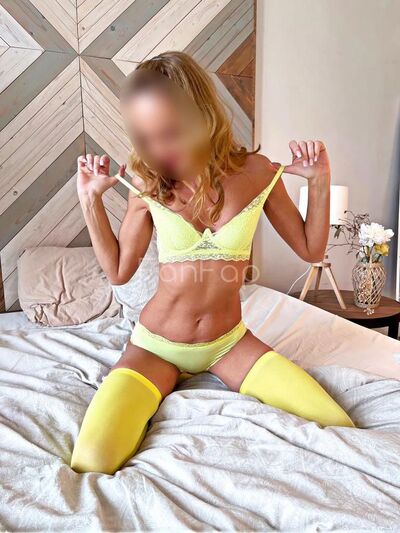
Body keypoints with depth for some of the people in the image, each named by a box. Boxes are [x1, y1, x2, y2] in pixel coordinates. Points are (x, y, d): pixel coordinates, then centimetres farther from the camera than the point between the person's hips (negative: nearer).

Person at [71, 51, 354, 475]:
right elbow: (118, 272, 1)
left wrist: (319, 183, -9)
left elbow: (311, 250, 3)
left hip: (228, 341, 1)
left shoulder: (256, 173, -7)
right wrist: (91, 201, -6)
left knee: (337, 428, -11)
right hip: (156, 344, 0)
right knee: (91, 463, -21)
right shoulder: (149, 186, -8)